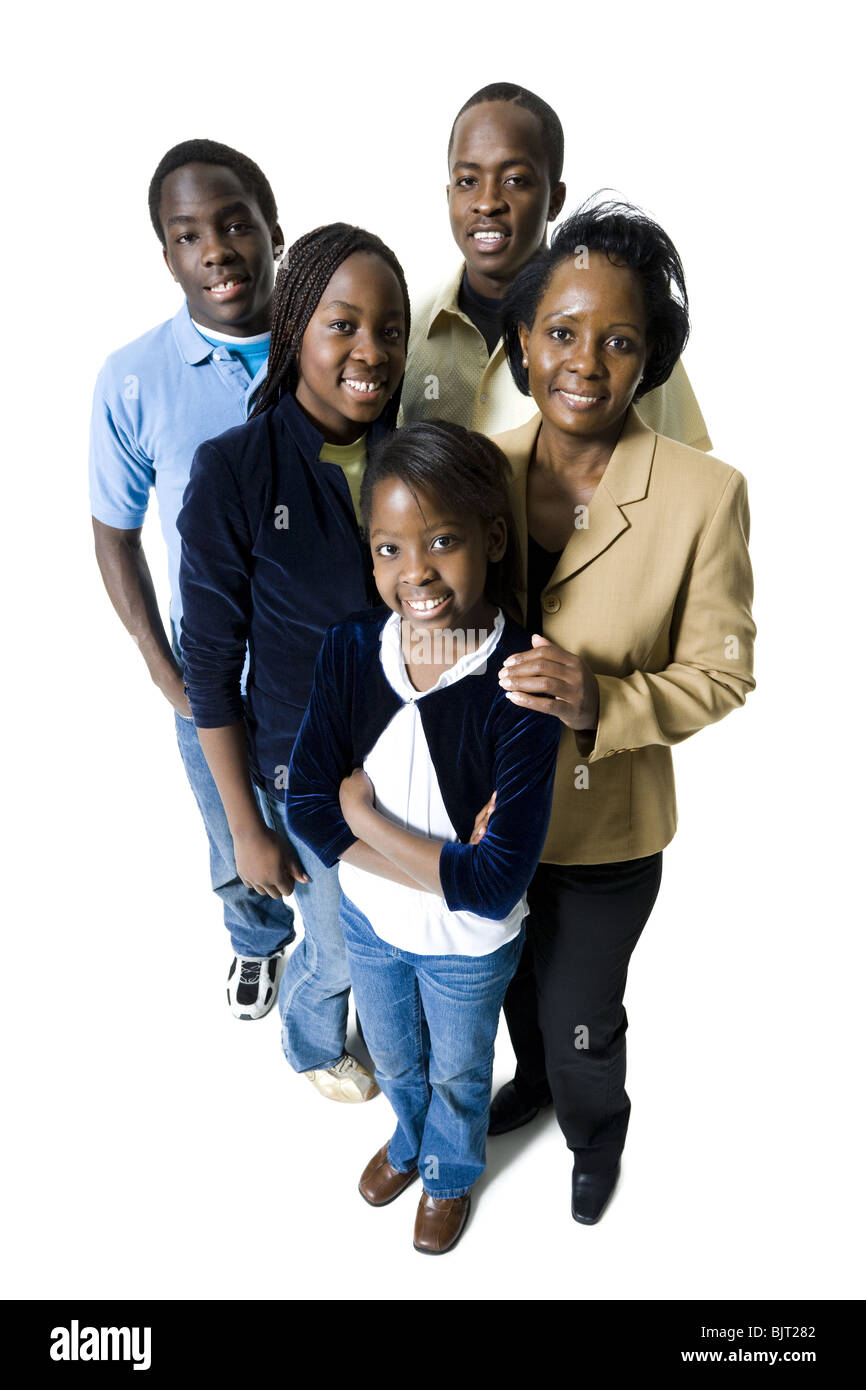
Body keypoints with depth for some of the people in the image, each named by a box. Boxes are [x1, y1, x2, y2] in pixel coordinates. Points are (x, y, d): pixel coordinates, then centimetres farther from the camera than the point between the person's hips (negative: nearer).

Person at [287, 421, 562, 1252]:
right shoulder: (349, 651, -20)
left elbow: (497, 885, -33)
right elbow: (309, 809, -18)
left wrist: (364, 813, -28)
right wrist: (448, 865, -27)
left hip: (469, 946, -3)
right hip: (369, 920, 3)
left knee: (458, 1074, 28)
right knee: (393, 1060, 32)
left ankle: (452, 1172, 60)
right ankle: (409, 1139, 65)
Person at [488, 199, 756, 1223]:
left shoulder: (704, 495, -21)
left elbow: (721, 673, -14)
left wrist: (598, 703, -30)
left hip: (607, 827, -3)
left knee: (580, 1018, 18)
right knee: (518, 980, 29)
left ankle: (597, 1138, 53)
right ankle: (532, 1079, 63)